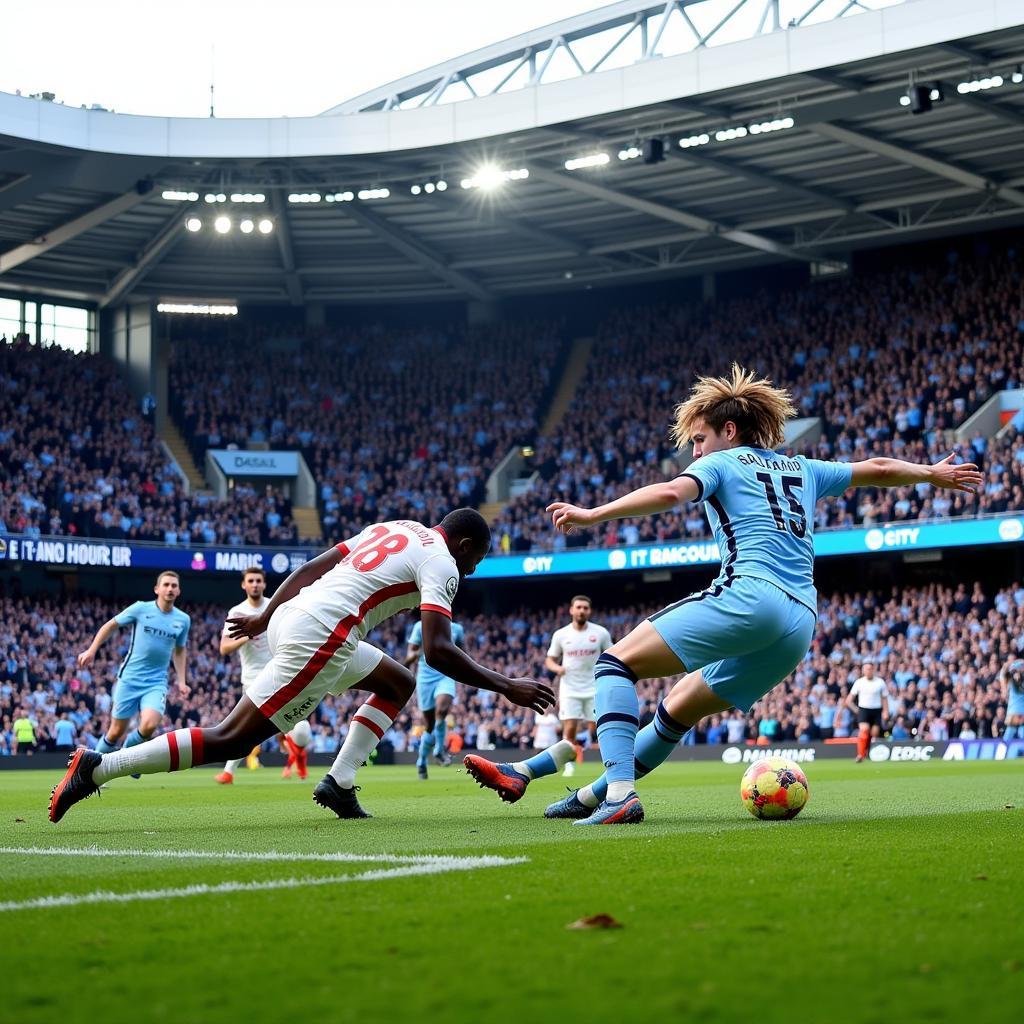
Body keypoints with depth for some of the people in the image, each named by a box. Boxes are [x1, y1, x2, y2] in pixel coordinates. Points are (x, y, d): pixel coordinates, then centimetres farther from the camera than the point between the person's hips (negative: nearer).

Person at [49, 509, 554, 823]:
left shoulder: (394, 528, 22)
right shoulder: (440, 564, -2)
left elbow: (310, 568, 23)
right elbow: (438, 651, -14)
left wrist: (265, 617, 32)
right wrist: (507, 687, -9)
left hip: (290, 617, 10)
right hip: (318, 639, -10)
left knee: (398, 684, 23)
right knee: (231, 740, -8)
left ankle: (339, 783, 10)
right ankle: (99, 767, -11)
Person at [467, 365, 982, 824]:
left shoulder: (722, 463, 9)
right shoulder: (802, 469, 27)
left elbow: (670, 492, -12)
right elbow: (878, 469, 35)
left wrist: (592, 514, -14)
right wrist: (933, 473, 53)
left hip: (746, 594, -8)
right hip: (800, 624, 8)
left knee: (617, 661, -6)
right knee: (679, 708, 21)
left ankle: (619, 794, -23)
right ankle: (598, 793, 24)